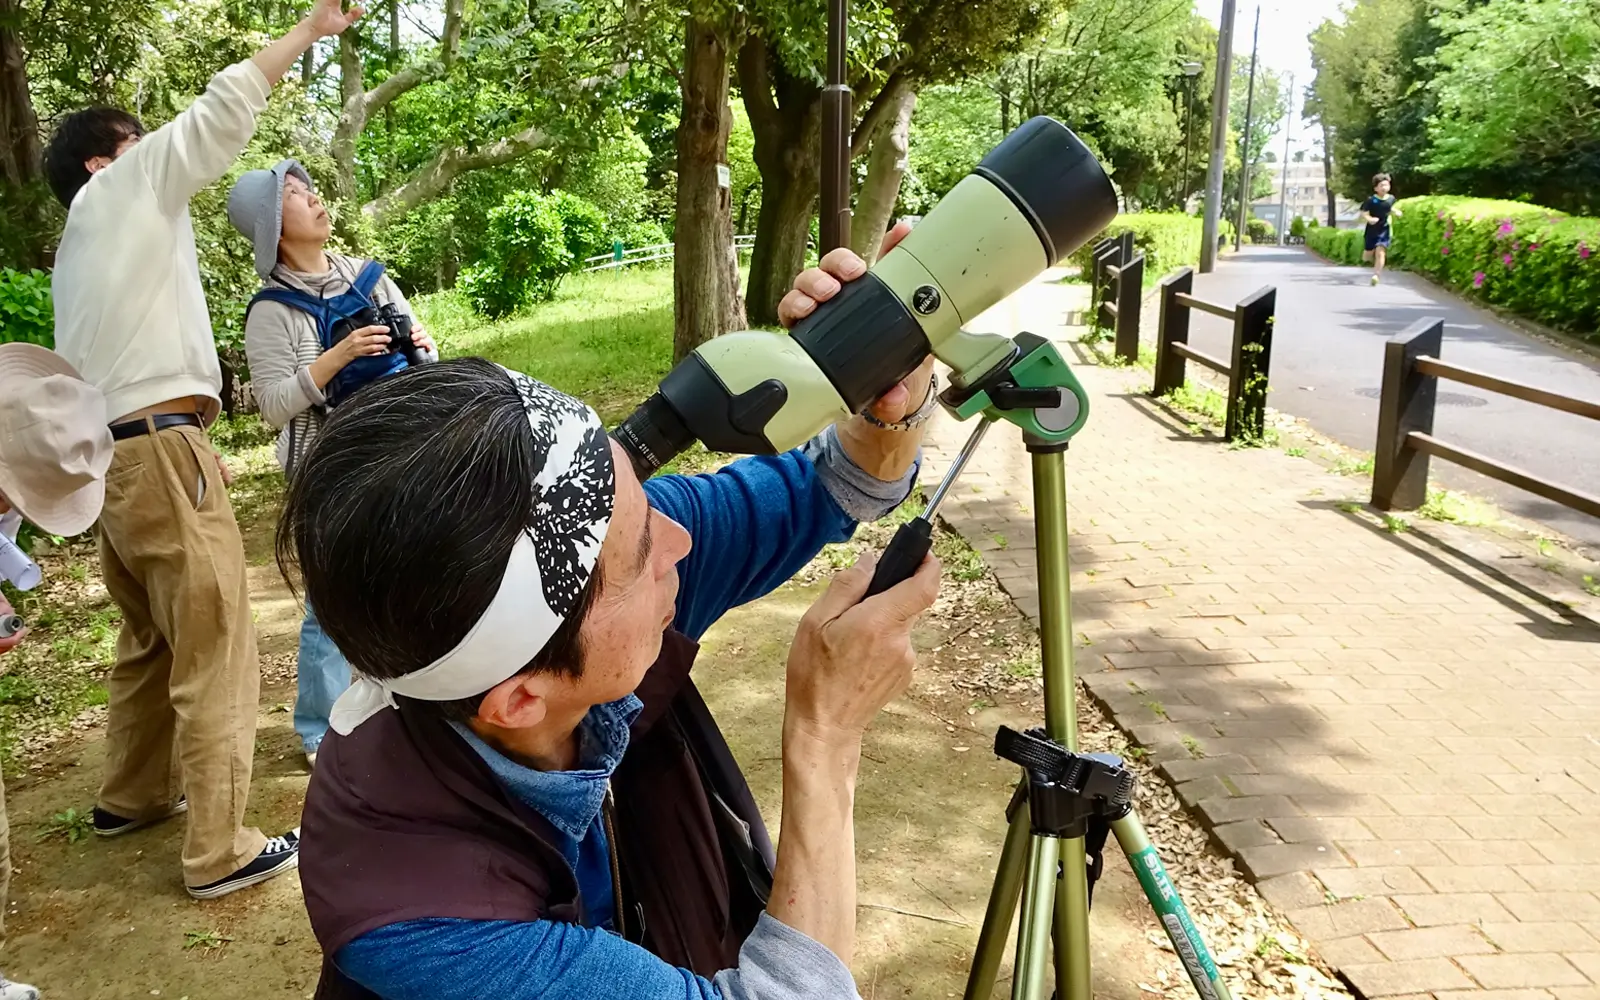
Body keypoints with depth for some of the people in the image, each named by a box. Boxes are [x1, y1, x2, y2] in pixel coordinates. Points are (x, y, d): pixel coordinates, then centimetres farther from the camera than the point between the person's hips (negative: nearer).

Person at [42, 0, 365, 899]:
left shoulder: (81, 248, 24)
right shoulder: (123, 190, 0)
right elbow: (222, 112, -6)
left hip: (113, 454, 10)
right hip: (161, 451, -9)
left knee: (151, 638, 21)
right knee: (214, 645, -6)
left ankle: (131, 796, 35)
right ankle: (222, 851, -2)